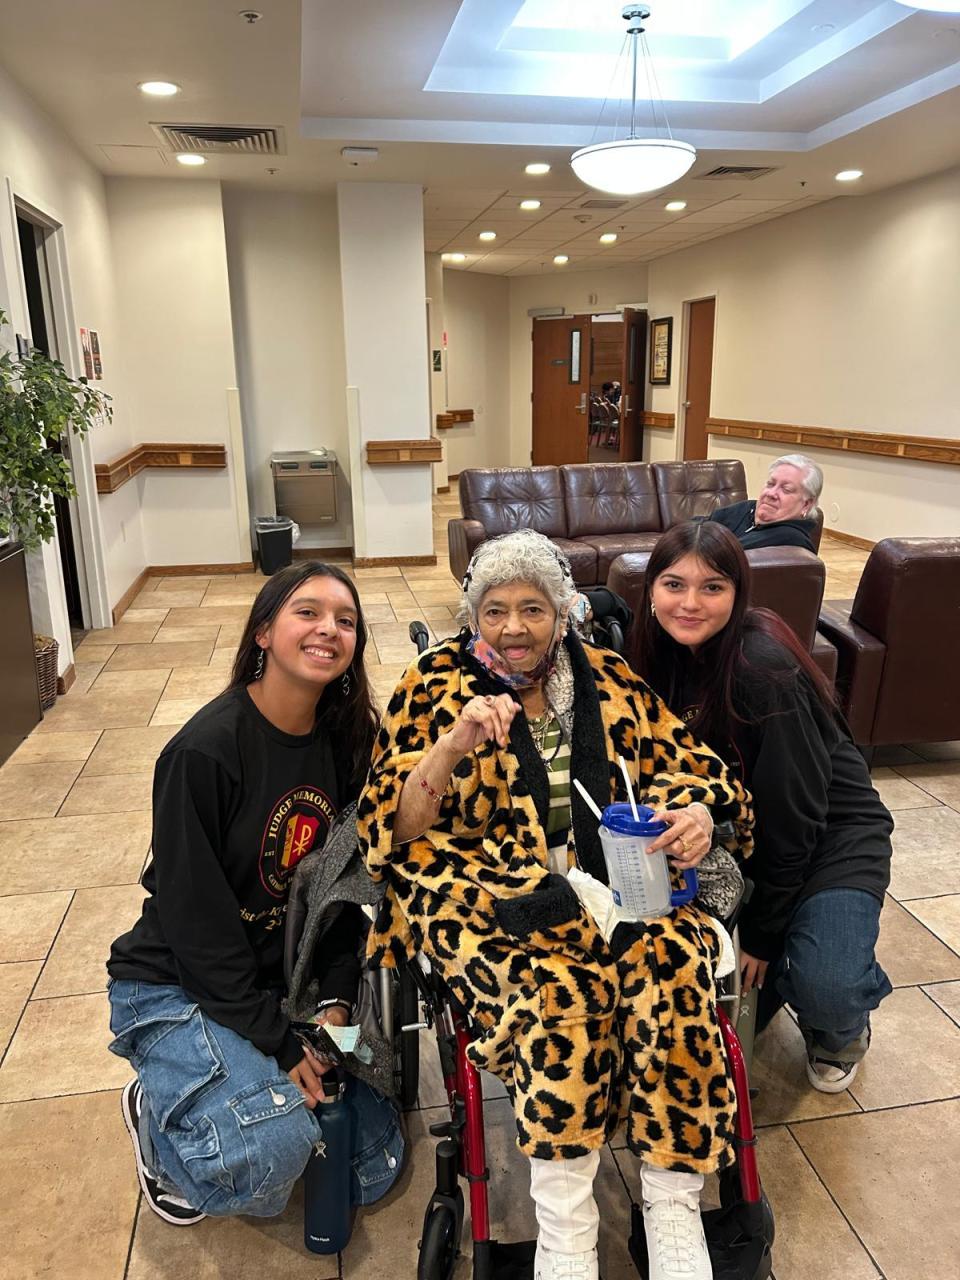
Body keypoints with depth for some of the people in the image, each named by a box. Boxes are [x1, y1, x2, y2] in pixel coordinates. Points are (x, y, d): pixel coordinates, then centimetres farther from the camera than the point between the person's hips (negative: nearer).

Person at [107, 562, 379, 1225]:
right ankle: (157, 1111, 8)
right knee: (272, 1149, -27)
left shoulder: (346, 741, -4)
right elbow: (194, 916, -21)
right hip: (178, 988, -6)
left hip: (291, 976, 6)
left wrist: (336, 1000, -9)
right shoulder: (204, 751, -23)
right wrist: (277, 1042, -18)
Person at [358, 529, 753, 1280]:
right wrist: (453, 745, -19)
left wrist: (697, 811, -11)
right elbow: (396, 831, -2)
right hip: (494, 897, -2)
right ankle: (563, 1213, -14)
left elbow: (687, 767, 12)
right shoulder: (436, 688, 4)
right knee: (556, 982, -32)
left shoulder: (610, 681, 12)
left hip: (622, 881, 3)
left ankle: (674, 1202, -12)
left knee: (668, 962, -27)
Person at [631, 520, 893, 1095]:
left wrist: (763, 934, -16)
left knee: (824, 989, -27)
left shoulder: (763, 670, -29)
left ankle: (841, 1028, 12)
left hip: (830, 838, -5)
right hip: (735, 837, 6)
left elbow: (791, 816, -24)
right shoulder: (666, 654, -7)